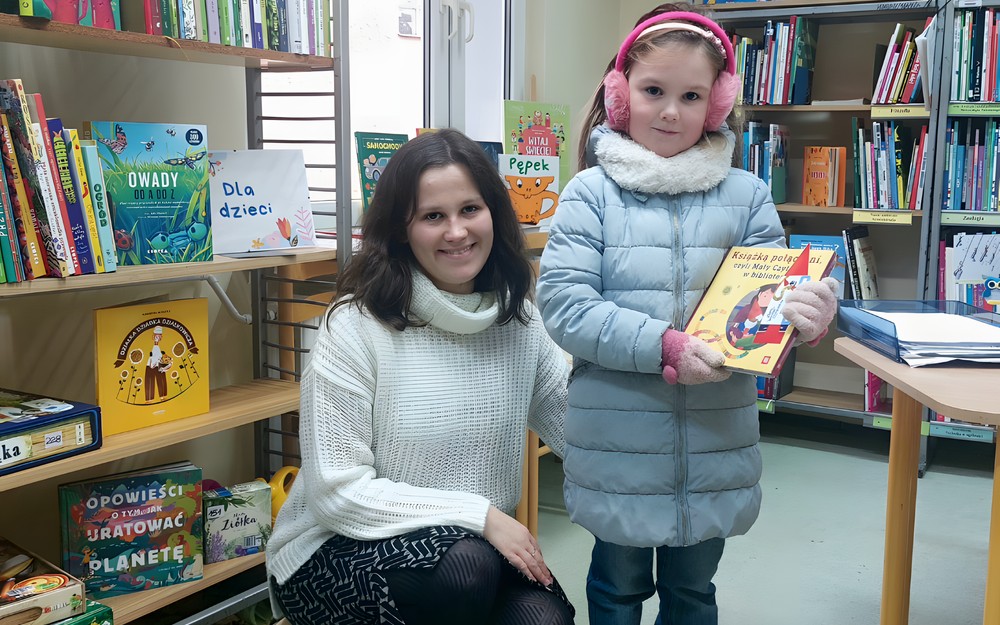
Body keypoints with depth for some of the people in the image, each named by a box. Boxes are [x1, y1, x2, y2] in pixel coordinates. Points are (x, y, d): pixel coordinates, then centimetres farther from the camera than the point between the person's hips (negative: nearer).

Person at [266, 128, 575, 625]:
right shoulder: (357, 327, -14)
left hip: (483, 545, 4)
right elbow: (337, 491, -17)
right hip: (339, 551, -3)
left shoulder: (520, 321, 1)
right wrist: (477, 514, -22)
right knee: (468, 565, -33)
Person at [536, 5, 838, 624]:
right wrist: (665, 347, -25)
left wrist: (804, 313, -26)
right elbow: (564, 304, -14)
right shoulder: (592, 194, -6)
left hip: (715, 449, 2)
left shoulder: (746, 195, 0)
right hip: (618, 447, -2)